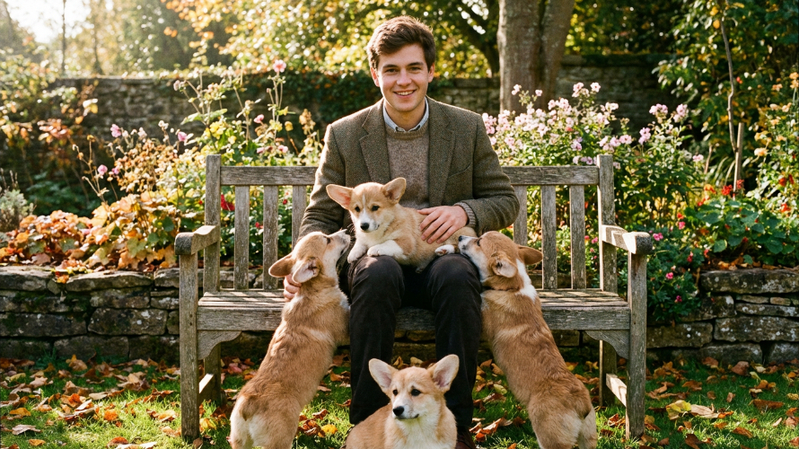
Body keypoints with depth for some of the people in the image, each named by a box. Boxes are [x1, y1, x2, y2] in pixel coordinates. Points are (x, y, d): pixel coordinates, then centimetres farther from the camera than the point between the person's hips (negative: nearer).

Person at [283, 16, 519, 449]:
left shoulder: (468, 128, 5)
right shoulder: (344, 135, 4)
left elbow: (505, 200, 10)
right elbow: (321, 215, 7)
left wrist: (465, 211, -12)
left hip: (442, 255, 0)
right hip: (375, 255, 0)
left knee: (457, 275, -35)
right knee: (379, 273, -36)